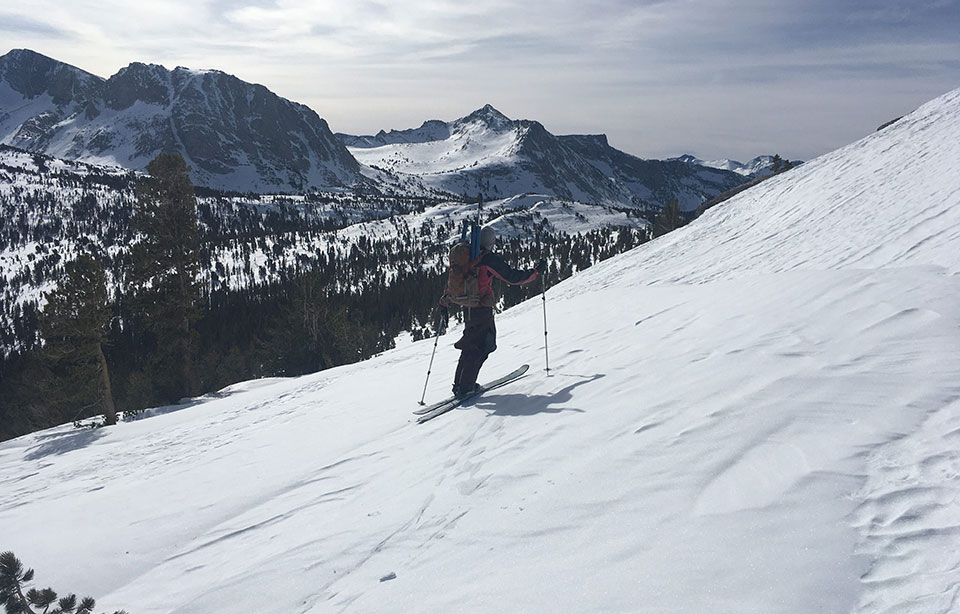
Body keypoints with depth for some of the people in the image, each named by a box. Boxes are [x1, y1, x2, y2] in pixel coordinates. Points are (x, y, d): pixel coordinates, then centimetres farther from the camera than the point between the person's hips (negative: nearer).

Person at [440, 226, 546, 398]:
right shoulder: (490, 258, -12)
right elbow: (513, 277, -10)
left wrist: (444, 303, 25)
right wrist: (536, 271, 2)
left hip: (467, 308, 7)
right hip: (482, 310, -7)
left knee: (470, 346, 18)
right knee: (480, 348, 0)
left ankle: (459, 384, 18)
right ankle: (465, 387, -3)